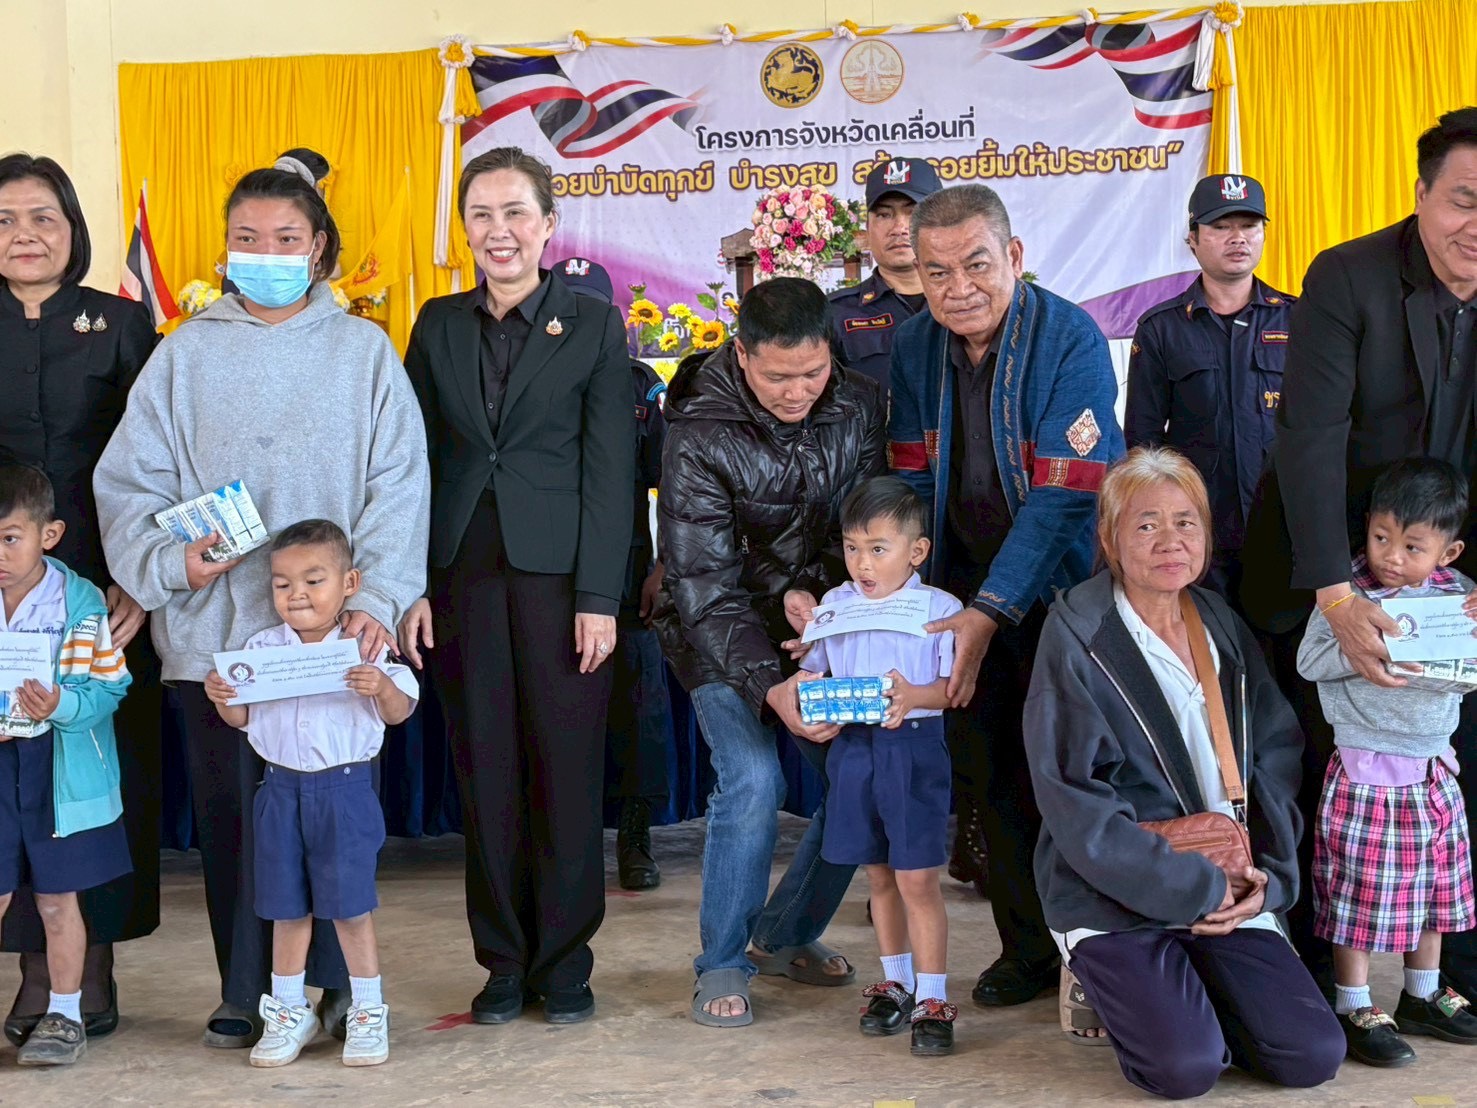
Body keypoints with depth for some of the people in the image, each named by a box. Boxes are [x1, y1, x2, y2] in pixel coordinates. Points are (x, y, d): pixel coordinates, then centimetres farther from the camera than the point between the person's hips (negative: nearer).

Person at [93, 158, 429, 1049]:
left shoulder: (363, 349, 7)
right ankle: (247, 997, 16)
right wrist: (172, 562, -10)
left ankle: (332, 985, 13)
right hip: (213, 629, 1)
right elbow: (130, 480, 7)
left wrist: (377, 597, -10)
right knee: (231, 811, 4)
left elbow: (399, 483, 1)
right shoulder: (189, 353, 10)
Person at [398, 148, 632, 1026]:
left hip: (559, 576, -3)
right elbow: (417, 460, 8)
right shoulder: (439, 325, 10)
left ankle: (564, 964, 15)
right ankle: (504, 961, 18)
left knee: (566, 774, 2)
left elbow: (610, 470, -2)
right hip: (464, 576, 3)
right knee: (486, 774, 7)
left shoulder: (594, 325, 2)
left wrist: (598, 597, -9)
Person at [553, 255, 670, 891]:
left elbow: (671, 486, 6)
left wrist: (663, 569, -2)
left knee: (635, 697, 1)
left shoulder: (639, 386, 5)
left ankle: (635, 838, 13)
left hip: (625, 570, 0)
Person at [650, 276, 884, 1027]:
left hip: (822, 622, 4)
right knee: (752, 782, -21)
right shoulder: (700, 435, -19)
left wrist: (811, 588, -17)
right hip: (723, 633, -4)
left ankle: (785, 936, 18)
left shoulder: (858, 408, -7)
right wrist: (769, 686, -29)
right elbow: (703, 585, -19)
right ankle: (722, 966, -1)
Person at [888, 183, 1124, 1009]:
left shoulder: (1072, 340, -19)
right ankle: (1030, 949, 23)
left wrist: (989, 612, -29)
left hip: (1063, 593, -4)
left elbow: (1064, 497, -23)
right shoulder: (915, 349, -3)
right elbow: (913, 484, 0)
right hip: (968, 586, 5)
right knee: (987, 774, 7)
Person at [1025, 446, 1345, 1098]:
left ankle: (1183, 995, 17)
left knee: (1314, 1057, -9)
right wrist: (1197, 887, -17)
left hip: (1230, 892, 5)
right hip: (1114, 898, -5)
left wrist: (1270, 876, -7)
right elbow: (1075, 805, -16)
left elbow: (1278, 761, 9)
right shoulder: (1077, 635, -10)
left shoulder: (1224, 628, 9)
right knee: (1189, 1066, -23)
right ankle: (1117, 988, 9)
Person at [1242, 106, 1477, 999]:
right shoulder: (1347, 279, -15)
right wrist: (1338, 596, -30)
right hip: (1325, 569, -3)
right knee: (1314, 770, 3)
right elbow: (1311, 442, -22)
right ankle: (1306, 972, 16)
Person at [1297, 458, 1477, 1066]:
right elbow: (1309, 661, -12)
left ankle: (1424, 997, 34)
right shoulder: (1346, 591, -8)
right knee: (1359, 892, 2)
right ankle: (1353, 1008, 15)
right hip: (1364, 774, -5)